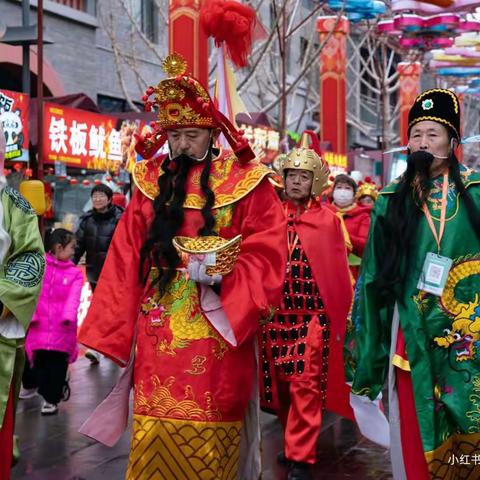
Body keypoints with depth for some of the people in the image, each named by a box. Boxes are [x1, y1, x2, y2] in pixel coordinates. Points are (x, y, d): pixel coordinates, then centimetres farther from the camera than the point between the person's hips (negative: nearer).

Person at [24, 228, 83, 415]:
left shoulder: (75, 273, 3)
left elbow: (74, 297, -9)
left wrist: (69, 316, -26)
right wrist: (30, 314, -13)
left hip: (62, 328, 0)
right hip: (40, 327, 0)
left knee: (58, 364, 0)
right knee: (40, 364, 3)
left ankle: (52, 399, 13)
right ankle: (57, 389, 25)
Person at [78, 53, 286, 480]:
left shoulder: (246, 183, 0)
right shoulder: (151, 184, 10)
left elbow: (266, 255, -4)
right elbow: (122, 266, 6)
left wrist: (223, 275, -21)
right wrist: (103, 344, 1)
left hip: (219, 335, -3)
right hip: (158, 338, 3)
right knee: (154, 443, 3)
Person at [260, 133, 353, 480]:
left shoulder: (328, 220, -2)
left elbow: (338, 271, 1)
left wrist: (341, 314, 1)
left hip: (313, 314, -3)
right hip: (274, 314, 3)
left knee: (305, 385, -6)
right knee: (279, 382, 12)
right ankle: (293, 441, 31)